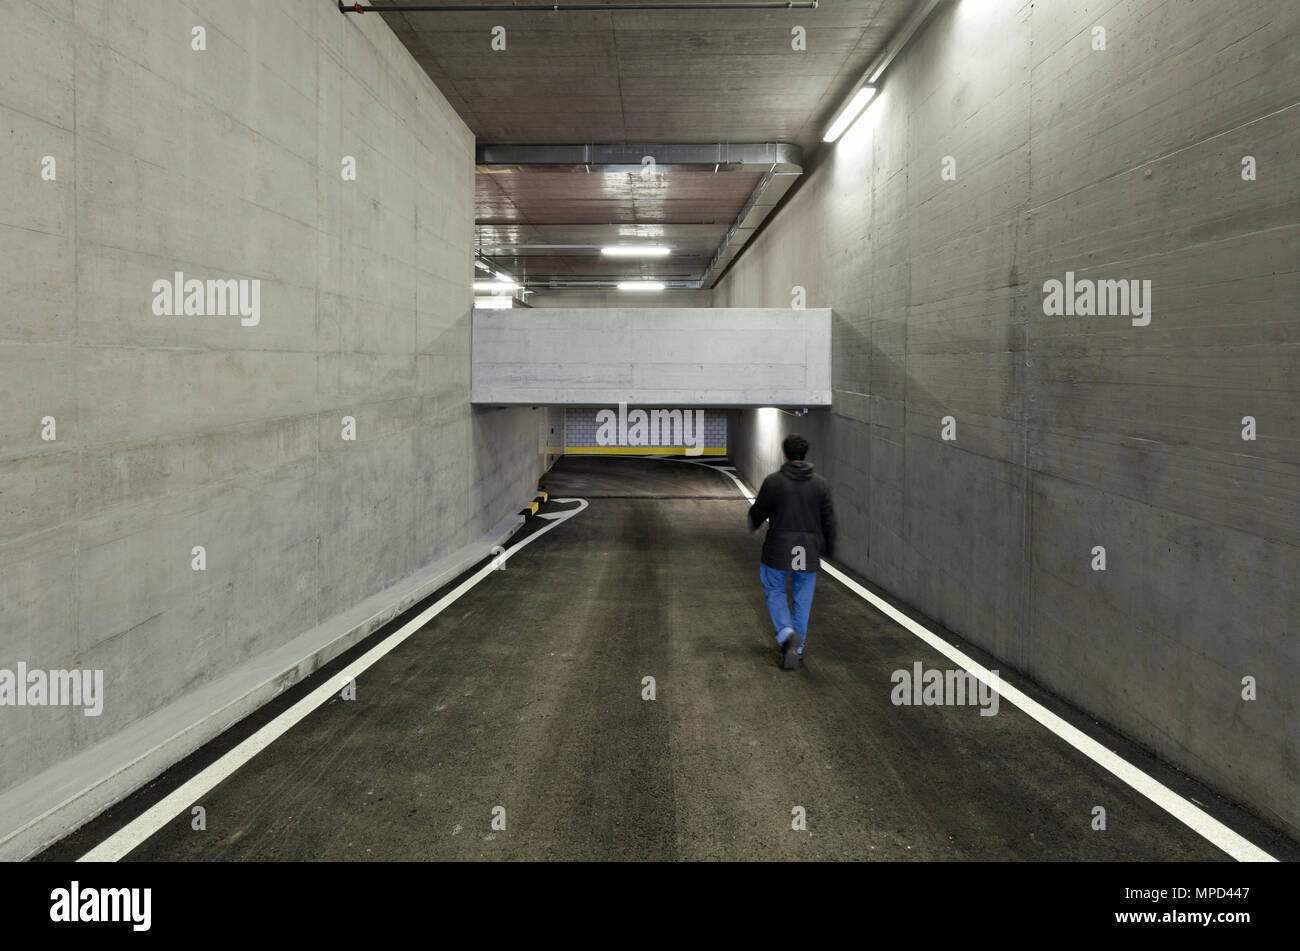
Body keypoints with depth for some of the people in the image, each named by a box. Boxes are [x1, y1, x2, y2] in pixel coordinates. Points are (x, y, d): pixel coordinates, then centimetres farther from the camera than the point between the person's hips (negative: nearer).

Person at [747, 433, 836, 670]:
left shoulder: (773, 481, -10)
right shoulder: (820, 484, -1)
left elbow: (758, 511, 2)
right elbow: (828, 521, 3)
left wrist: (755, 525, 25)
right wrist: (826, 549, 17)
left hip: (779, 551, -2)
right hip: (809, 553, 2)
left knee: (774, 591, 15)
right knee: (803, 600, 14)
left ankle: (787, 633, -7)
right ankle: (796, 648, 19)